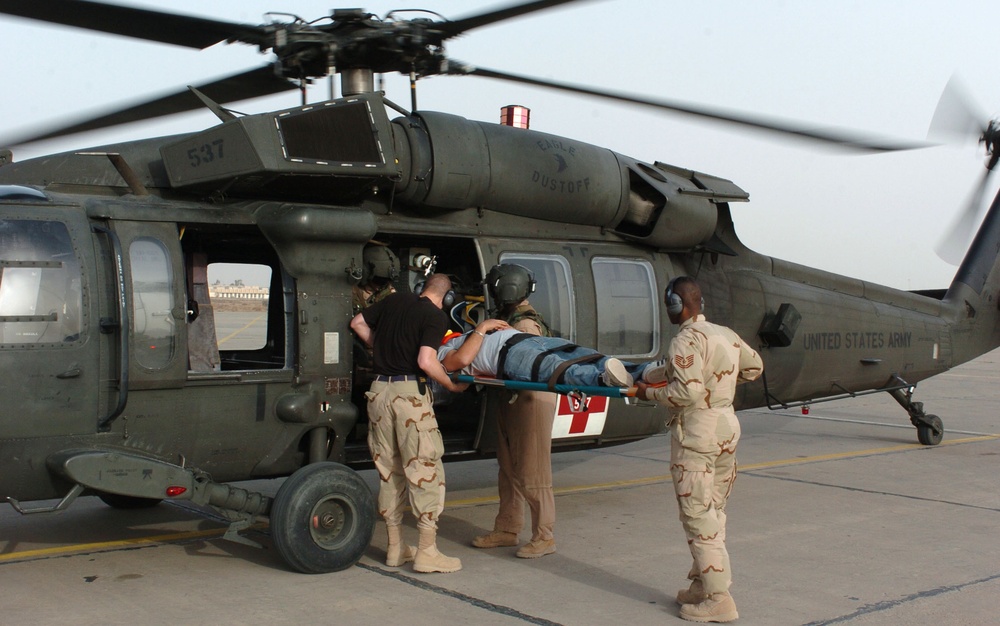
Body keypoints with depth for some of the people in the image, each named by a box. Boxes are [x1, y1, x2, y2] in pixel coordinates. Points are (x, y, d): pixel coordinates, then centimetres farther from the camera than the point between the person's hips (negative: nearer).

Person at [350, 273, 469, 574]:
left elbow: (358, 323, 22)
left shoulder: (394, 301, 12)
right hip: (410, 393, -7)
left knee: (388, 470, 13)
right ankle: (427, 551, 0)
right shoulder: (436, 316, -7)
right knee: (425, 469, 0)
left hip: (379, 390, 7)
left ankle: (395, 547, 21)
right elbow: (426, 361, -18)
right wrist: (452, 385, -4)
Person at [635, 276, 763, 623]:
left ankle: (718, 598, -3)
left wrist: (649, 392, -11)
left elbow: (687, 392, -24)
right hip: (727, 427, 9)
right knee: (714, 511, 15)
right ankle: (703, 583, 23)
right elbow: (754, 366, 25)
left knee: (698, 516, -4)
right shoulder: (726, 335, 11)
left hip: (696, 434, -9)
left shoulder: (686, 341, -15)